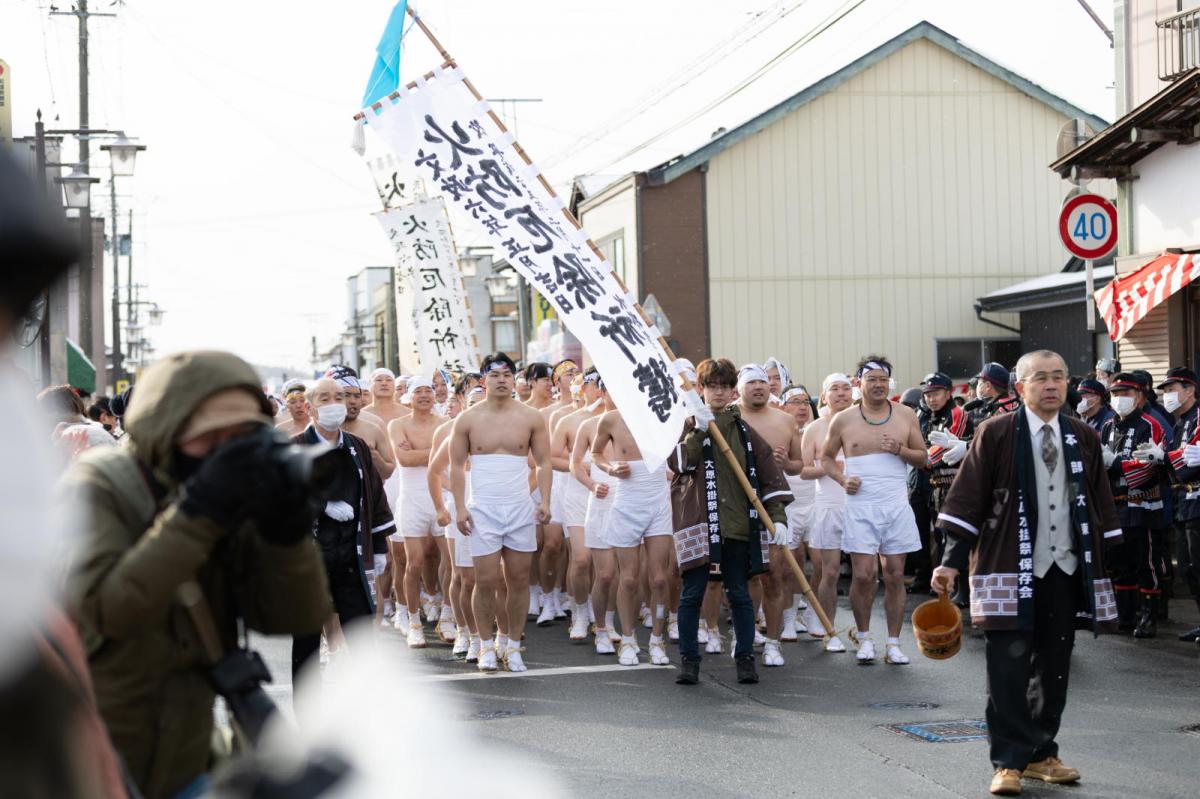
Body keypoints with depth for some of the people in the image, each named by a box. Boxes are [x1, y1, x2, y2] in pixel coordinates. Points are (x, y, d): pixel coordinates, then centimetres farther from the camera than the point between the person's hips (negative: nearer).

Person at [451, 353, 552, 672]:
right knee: (486, 580, -4)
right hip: (482, 510, -1)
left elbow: (544, 462, 7)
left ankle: (514, 646, 13)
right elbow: (457, 466, 5)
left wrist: (545, 501, -4)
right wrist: (459, 507, -3)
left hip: (521, 509, 1)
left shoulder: (531, 418, 4)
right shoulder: (468, 420, 3)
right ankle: (486, 646, 9)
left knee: (519, 580, 3)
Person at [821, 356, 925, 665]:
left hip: (897, 505, 1)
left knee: (895, 576, 2)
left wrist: (901, 450, -9)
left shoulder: (906, 416, 7)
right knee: (863, 575, -8)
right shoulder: (843, 420, 4)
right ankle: (865, 638, 10)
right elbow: (826, 457, 15)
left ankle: (893, 643, 9)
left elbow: (923, 459, 11)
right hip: (860, 505, -1)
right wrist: (842, 478, -3)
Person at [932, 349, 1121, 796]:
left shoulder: (1083, 438, 8)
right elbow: (967, 499, -4)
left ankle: (1041, 755, 20)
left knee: (1054, 668, 9)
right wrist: (952, 561, -8)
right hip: (1011, 568, -4)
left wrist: (1101, 566, 13)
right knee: (1009, 668, -6)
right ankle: (1008, 761, 1)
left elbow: (1099, 504, 14)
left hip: (1066, 570, 4)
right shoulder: (996, 434, -4)